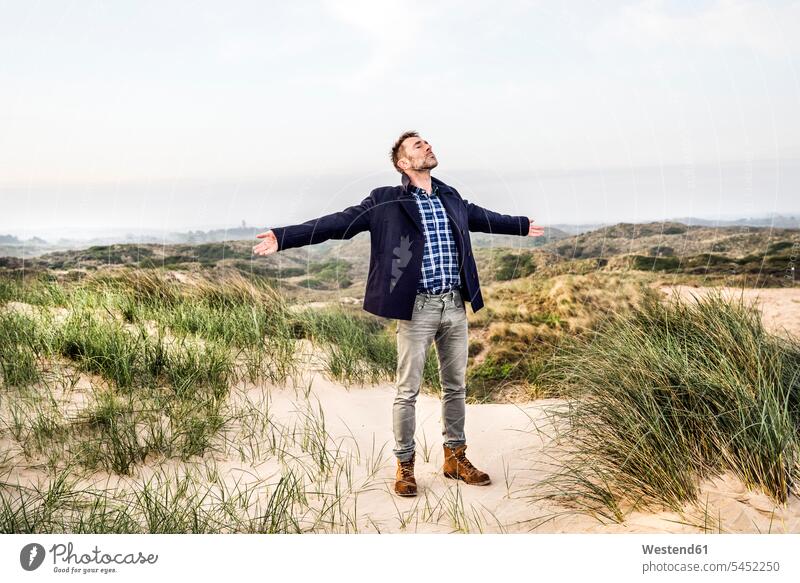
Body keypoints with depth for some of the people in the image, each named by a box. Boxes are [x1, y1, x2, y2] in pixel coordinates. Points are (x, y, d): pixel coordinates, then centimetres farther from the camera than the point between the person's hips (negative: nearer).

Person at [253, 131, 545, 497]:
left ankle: (455, 457, 28)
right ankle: (404, 465, 17)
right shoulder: (386, 201, -4)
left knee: (455, 386, 13)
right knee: (408, 390, 2)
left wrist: (522, 225, 44)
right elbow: (339, 223, -9)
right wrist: (283, 237, -17)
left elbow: (483, 218, 31)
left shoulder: (451, 197, 13)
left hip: (456, 305, 5)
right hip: (417, 307, -5)